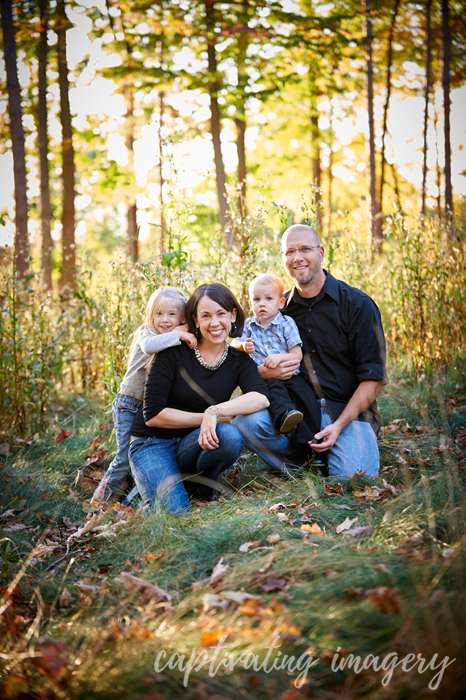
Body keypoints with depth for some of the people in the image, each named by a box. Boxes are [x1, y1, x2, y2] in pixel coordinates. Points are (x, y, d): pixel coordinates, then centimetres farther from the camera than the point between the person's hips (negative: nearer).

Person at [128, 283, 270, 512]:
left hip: (192, 445, 3)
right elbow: (152, 414, -14)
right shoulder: (174, 353, -11)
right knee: (175, 514, -27)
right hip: (153, 444, -3)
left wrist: (215, 412, -35)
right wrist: (205, 417, -18)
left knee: (230, 436, -30)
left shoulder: (239, 360, -1)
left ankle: (198, 490, -2)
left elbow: (261, 398, -22)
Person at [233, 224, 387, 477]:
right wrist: (266, 372, -11)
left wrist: (339, 425, -18)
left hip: (348, 411, -3)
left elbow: (373, 378, -7)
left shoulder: (358, 305, -3)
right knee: (246, 421, -27)